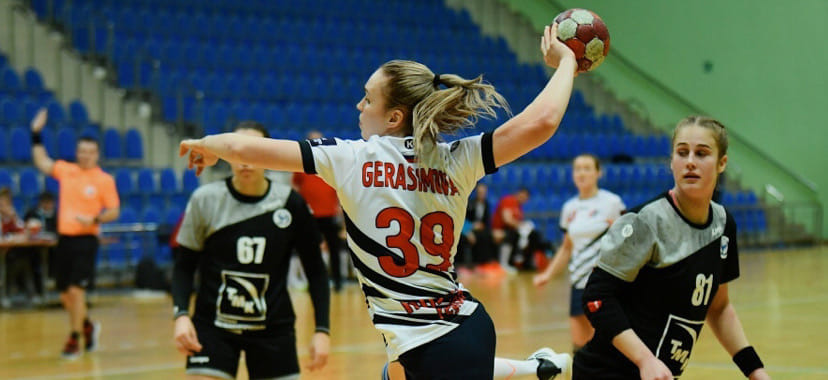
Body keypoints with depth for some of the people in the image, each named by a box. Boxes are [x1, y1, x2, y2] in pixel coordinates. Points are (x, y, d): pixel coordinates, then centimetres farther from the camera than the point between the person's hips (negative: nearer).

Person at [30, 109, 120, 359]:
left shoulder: (104, 180, -4)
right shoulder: (65, 170, 8)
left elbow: (114, 212, -3)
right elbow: (41, 162, 16)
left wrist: (94, 220, -20)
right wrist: (36, 134, 8)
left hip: (86, 239, -5)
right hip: (64, 237, 5)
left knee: (76, 289, -12)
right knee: (65, 294, 9)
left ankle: (74, 340, -2)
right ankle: (88, 326, 33)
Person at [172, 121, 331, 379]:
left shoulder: (290, 204, -5)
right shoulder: (205, 200, -7)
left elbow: (315, 271, 3)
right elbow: (184, 265, 2)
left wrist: (322, 330, -4)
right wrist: (181, 315, -14)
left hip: (273, 328, 1)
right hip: (213, 324, -1)